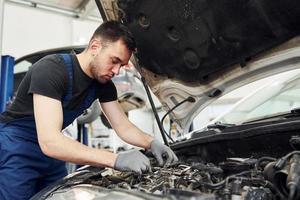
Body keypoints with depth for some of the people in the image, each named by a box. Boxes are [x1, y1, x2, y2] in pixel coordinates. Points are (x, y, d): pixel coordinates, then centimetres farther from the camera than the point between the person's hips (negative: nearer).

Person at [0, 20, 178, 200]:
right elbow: (49, 141, -38)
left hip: (50, 154, 7)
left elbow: (124, 127, -1)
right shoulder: (51, 69, -30)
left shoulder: (104, 84, -6)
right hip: (15, 148, -6)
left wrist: (152, 143, -22)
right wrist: (116, 160, -43)